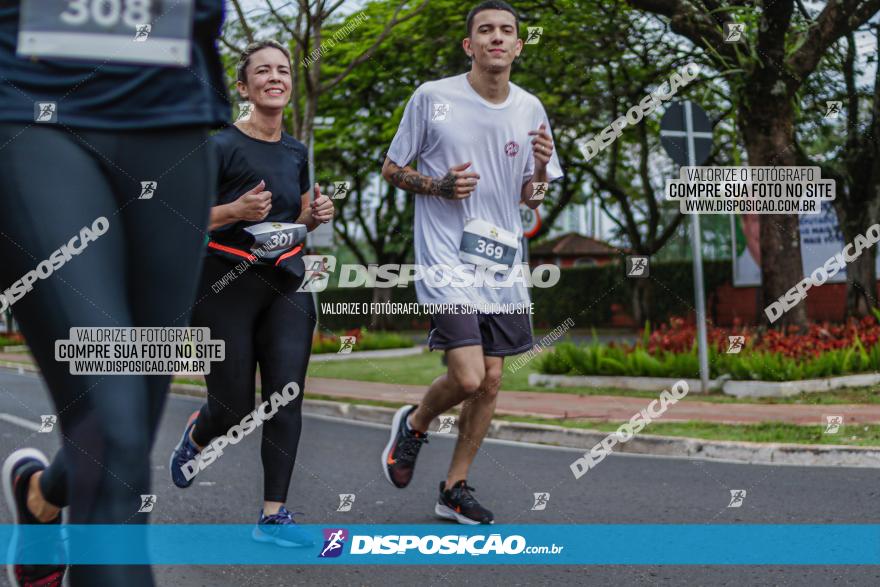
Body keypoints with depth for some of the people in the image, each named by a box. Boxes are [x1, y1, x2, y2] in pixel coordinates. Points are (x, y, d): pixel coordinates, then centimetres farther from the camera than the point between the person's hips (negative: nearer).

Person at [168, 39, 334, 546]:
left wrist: (316, 216, 1)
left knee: (287, 397, -6)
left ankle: (273, 515, 1)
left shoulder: (296, 152, 11)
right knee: (234, 410, 2)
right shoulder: (222, 147, -8)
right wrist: (236, 210, -24)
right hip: (229, 283, -5)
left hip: (287, 283, 5)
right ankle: (195, 435, 39)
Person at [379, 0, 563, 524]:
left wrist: (542, 168, -9)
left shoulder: (530, 109, 7)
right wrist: (439, 186, -14)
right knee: (468, 377, -17)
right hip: (447, 260, -5)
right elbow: (392, 169, 4)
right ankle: (415, 425, 17)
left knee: (491, 381, 6)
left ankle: (455, 491, 22)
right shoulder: (433, 97, -5)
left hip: (503, 264, 5)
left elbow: (530, 199, 13)